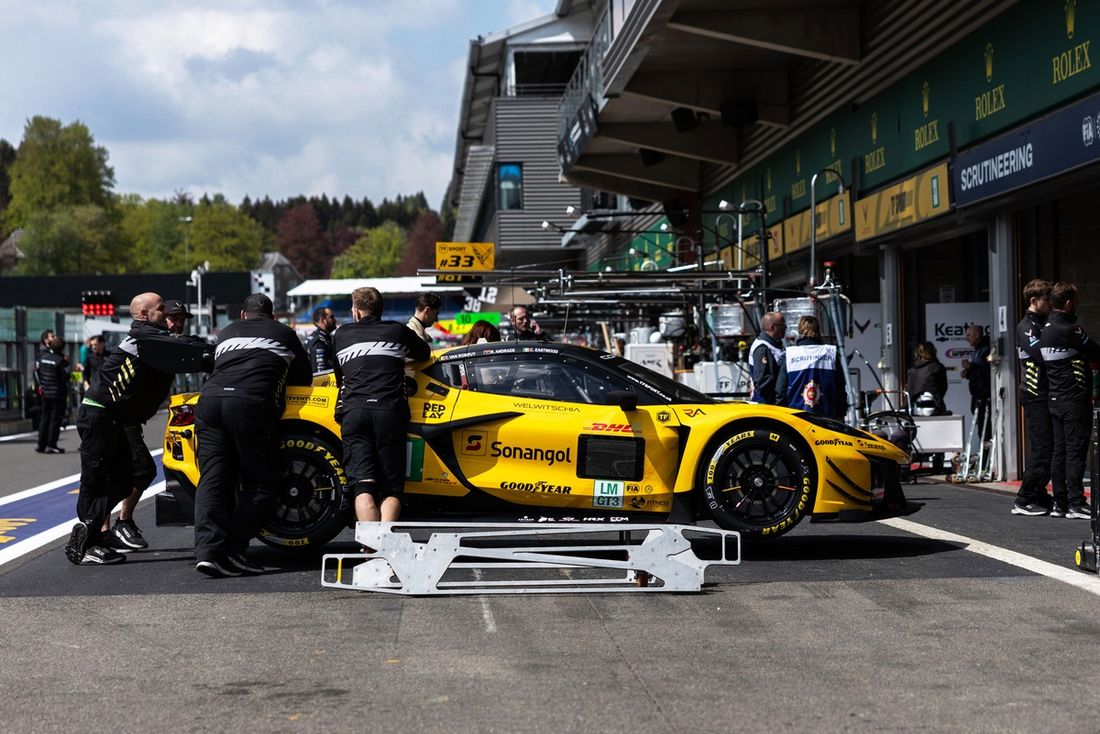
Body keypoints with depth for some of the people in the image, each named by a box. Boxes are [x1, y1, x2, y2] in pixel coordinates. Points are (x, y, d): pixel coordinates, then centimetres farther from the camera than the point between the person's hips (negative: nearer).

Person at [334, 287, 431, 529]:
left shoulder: (343, 335, 20)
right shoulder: (398, 331, 19)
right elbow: (425, 353, 38)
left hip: (353, 411, 0)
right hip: (390, 411, 0)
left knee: (362, 486, -9)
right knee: (391, 489, 1)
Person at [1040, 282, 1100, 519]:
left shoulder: (1045, 330, 11)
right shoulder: (1069, 329, -15)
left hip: (1055, 399, 8)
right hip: (1075, 399, -8)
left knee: (1059, 451, 9)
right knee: (1076, 452, -6)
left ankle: (1059, 503, 11)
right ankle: (1076, 503, -5)